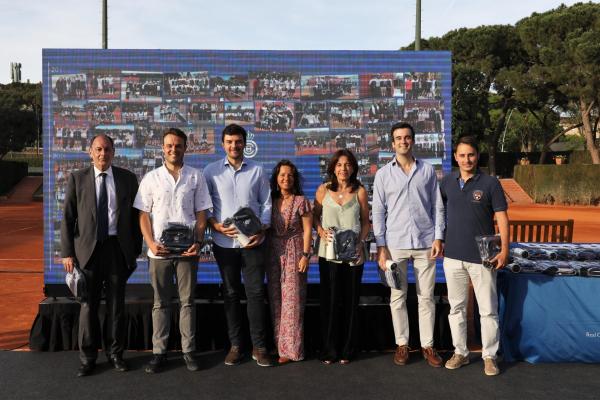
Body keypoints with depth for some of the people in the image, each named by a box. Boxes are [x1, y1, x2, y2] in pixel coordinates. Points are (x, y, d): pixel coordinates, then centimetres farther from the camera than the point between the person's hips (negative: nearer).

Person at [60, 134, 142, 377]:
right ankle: (87, 357, 19)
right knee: (88, 305, 5)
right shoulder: (77, 179, 2)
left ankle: (115, 353, 24)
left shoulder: (128, 179, 4)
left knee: (116, 304, 9)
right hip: (88, 248, 0)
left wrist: (136, 249, 4)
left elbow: (135, 215, 6)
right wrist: (67, 252, -4)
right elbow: (68, 218, 1)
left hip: (118, 248, 1)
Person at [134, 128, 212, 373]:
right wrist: (151, 243, -9)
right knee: (161, 303, 8)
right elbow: (144, 214, 4)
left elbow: (201, 213, 5)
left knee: (187, 301, 7)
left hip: (187, 250, 0)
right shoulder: (151, 178, 6)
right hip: (159, 250, 0)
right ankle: (159, 352, 17)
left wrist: (198, 242, -8)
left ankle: (189, 350, 16)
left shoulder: (196, 177, 6)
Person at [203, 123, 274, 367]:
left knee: (256, 292, 1)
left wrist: (262, 230, -7)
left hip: (252, 242, 0)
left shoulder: (257, 170, 4)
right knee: (231, 294, 9)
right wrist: (215, 225, -11)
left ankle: (259, 346, 12)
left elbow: (266, 203, 6)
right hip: (224, 242, 0)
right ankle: (235, 345, 21)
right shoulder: (211, 171, 3)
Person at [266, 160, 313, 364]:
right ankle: (279, 346, 18)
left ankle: (291, 349, 5)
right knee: (276, 301, 8)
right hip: (273, 254, 4)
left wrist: (305, 255, -11)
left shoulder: (301, 201, -2)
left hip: (294, 253, -4)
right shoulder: (270, 201, 8)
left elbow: (307, 230, -4)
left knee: (292, 300, -3)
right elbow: (266, 228, 10)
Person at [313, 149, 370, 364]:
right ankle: (329, 350, 14)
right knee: (329, 301, 2)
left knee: (350, 302, 5)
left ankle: (346, 350, 17)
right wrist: (322, 232, -9)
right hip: (329, 253, 0)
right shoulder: (323, 190, 5)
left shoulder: (360, 191, 4)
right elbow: (315, 216, 10)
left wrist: (360, 242, -7)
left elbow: (365, 221, 8)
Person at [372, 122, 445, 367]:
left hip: (425, 243, 1)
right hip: (395, 243, 0)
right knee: (398, 297, 6)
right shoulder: (383, 174, 4)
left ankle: (427, 345, 18)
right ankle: (402, 344, 19)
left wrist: (438, 238, -2)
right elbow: (378, 212, 2)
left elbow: (438, 207, 7)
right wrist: (380, 246, -3)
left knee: (426, 297, 7)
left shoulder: (428, 170, 6)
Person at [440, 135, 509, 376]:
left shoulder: (490, 183, -4)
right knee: (456, 308, 12)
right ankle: (460, 352, 25)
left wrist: (504, 250, -13)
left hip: (482, 257, -3)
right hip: (453, 256, 3)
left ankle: (489, 356, 19)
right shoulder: (447, 182, 5)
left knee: (488, 310, 4)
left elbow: (502, 218, -5)